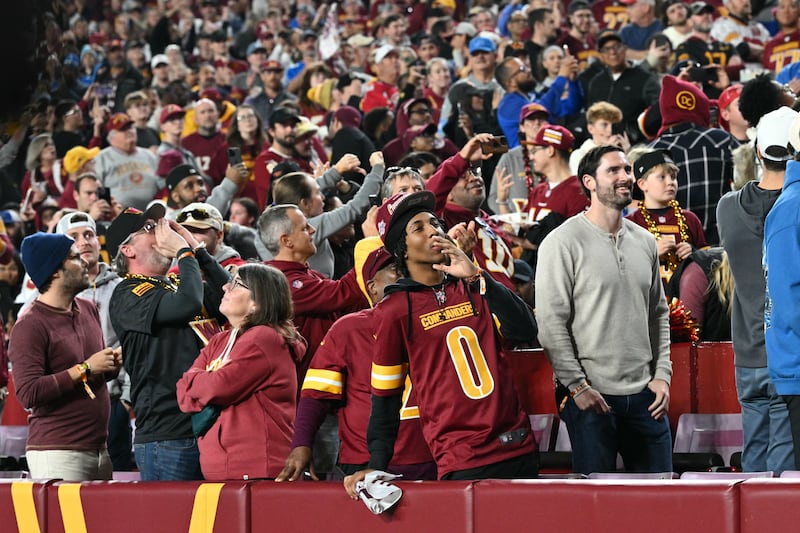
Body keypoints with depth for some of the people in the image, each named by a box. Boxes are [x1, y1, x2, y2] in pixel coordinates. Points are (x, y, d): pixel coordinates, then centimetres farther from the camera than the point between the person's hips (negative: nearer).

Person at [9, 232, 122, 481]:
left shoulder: (88, 310, 14)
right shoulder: (30, 325, -10)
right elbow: (28, 393, -20)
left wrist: (112, 363, 5)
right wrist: (85, 369, -16)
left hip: (99, 449, 7)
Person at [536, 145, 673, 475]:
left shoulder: (644, 242, 13)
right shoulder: (563, 242, -7)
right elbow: (551, 322, -11)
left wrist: (662, 375, 8)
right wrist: (577, 385, -15)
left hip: (644, 395, 6)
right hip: (590, 397, -6)